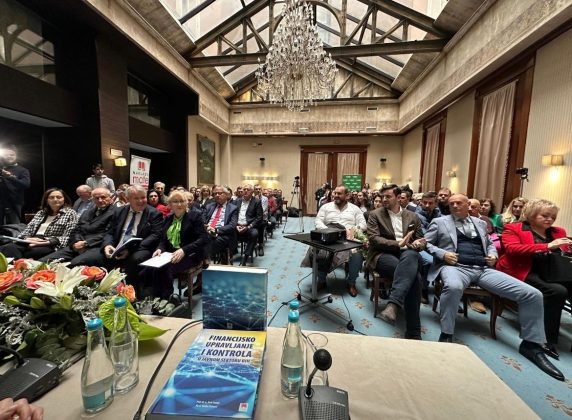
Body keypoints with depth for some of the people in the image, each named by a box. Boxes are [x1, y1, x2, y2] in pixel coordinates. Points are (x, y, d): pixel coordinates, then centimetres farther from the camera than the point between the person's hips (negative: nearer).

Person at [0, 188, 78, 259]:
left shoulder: (70, 213, 4)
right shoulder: (40, 213, 23)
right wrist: (26, 238, -6)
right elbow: (28, 229, 16)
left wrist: (48, 241, -17)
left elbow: (66, 238, -3)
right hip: (31, 242, 5)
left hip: (51, 246, -5)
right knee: (8, 248, -26)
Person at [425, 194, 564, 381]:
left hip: (483, 269, 6)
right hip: (456, 266, -5)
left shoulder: (480, 223, 23)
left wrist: (493, 255, 8)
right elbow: (425, 243, 3)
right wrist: (442, 253, -13)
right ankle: (446, 335, -22)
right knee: (453, 287, -41)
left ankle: (531, 344, 12)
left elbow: (489, 244, 31)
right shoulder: (439, 222, 8)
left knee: (533, 294, -7)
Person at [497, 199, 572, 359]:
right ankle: (548, 340, -18)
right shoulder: (513, 229, 2)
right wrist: (547, 246, -20)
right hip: (525, 272, -6)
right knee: (558, 291, -29)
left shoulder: (558, 232, 21)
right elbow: (512, 249, -16)